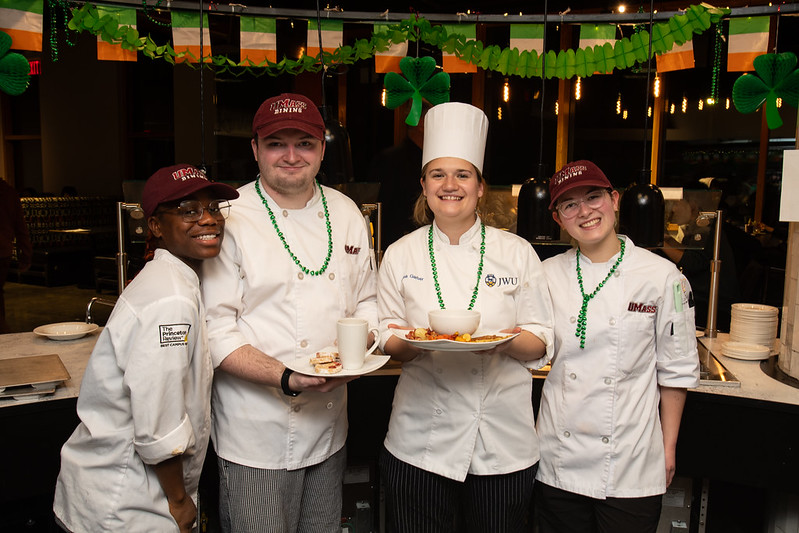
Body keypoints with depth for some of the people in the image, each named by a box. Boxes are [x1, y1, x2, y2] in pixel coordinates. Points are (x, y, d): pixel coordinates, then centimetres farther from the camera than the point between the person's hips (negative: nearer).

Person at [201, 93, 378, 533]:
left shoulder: (346, 214, 5)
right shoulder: (230, 220, -11)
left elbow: (366, 301, 12)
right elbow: (215, 332, -14)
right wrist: (288, 378, -25)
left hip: (329, 429, 5)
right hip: (256, 435, -5)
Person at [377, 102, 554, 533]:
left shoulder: (517, 252, 0)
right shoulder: (401, 255, 2)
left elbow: (541, 343, 1)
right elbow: (387, 341, 5)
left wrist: (506, 342, -20)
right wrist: (416, 342, -17)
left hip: (502, 441, 0)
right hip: (421, 438, 1)